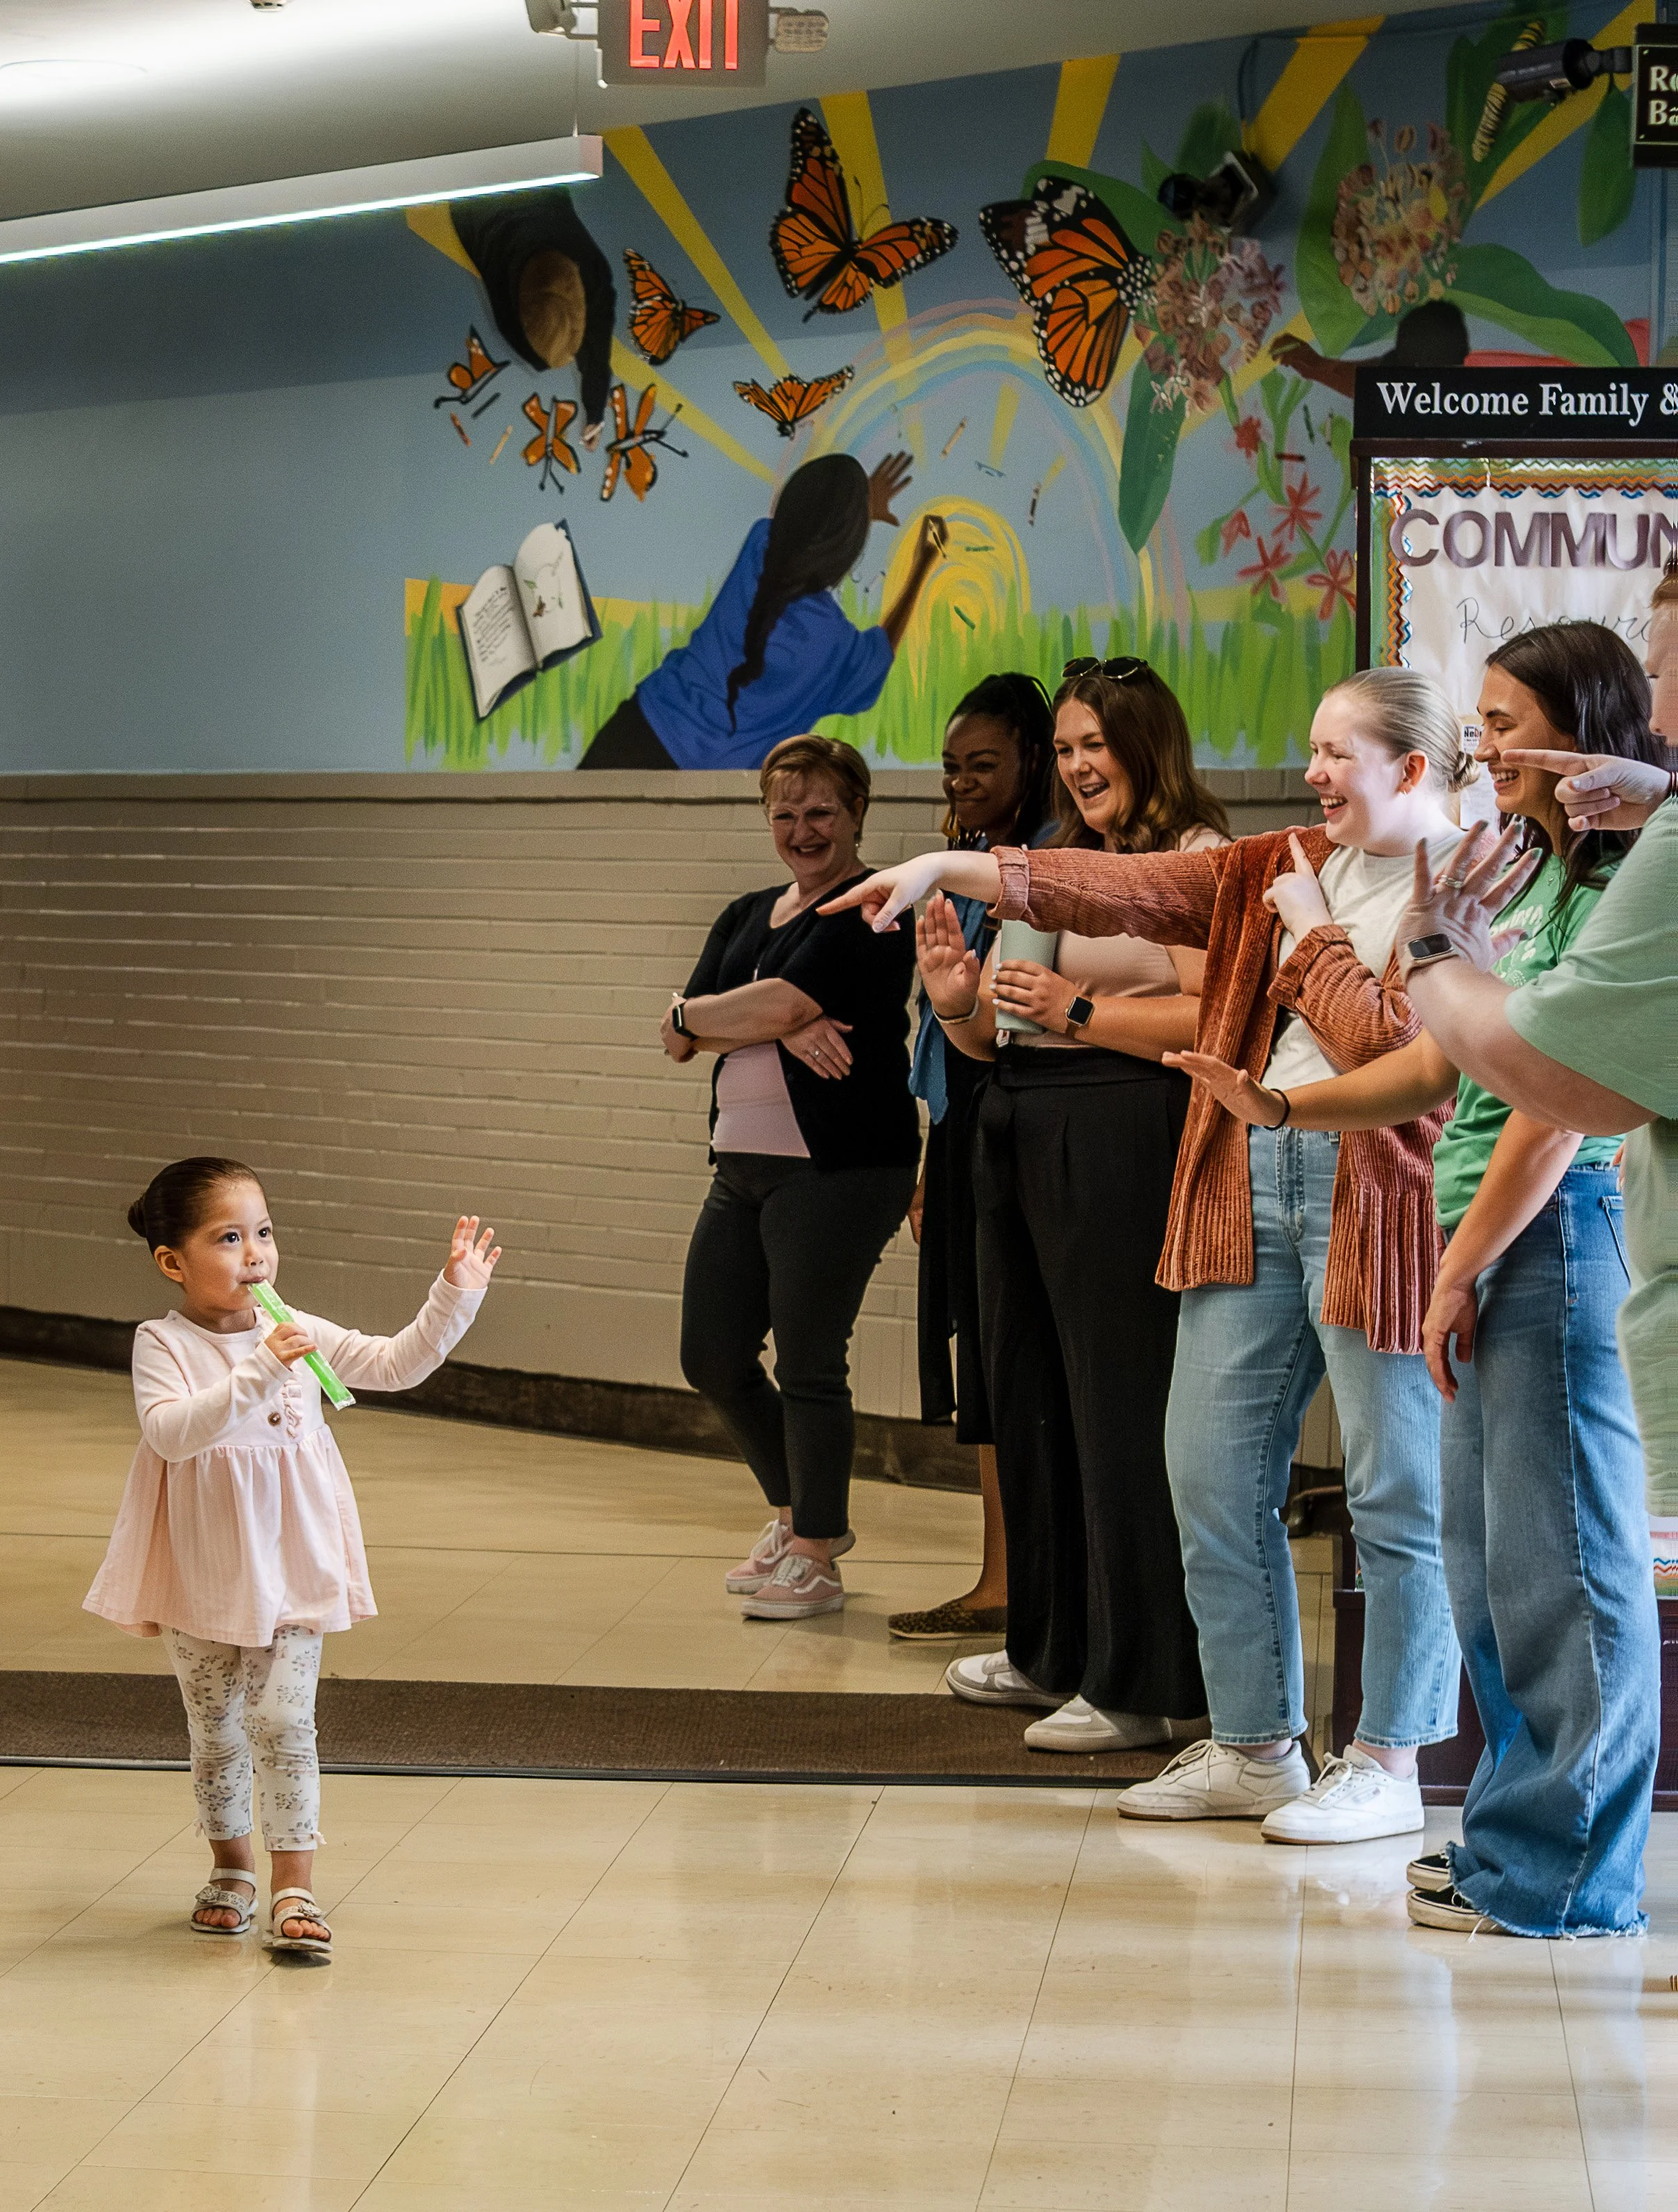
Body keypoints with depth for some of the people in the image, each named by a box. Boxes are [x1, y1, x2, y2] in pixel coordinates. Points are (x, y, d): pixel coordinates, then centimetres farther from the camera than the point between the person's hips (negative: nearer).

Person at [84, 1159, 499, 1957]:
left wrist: (455, 1294, -6)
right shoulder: (164, 1345, -12)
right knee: (215, 1730, 12)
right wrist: (258, 1373, -37)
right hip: (201, 1580, -1)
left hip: (291, 1570, 2)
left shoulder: (298, 1335, 1)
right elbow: (170, 1433, -29)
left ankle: (293, 1891, -2)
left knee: (284, 1724, -6)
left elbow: (397, 1365, 5)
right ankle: (232, 1868, 32)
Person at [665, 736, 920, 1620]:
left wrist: (693, 1013, -1)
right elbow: (682, 1042, 5)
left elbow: (780, 1005, -18)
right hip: (743, 1170, 8)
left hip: (837, 1171, -8)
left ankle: (814, 1559, 11)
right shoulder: (746, 917, 17)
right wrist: (778, 1028, -12)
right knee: (712, 1358, 10)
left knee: (807, 1364, -3)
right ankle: (797, 1515, 31)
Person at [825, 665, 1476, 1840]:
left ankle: (1388, 1767, 12)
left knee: (1397, 1497, 1)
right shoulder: (1276, 870, 15)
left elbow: (1396, 1049, -17)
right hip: (1246, 1188, 7)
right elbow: (1118, 890, 8)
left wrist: (1311, 936, -5)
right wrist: (947, 868, 1)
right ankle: (1255, 1748, 20)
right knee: (1213, 1478, 8)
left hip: (1376, 1204, -7)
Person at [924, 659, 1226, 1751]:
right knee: (1029, 1400, 13)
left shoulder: (1196, 857, -5)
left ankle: (1149, 1683, -1)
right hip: (1020, 1133, 9)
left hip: (1125, 1139, -9)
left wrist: (1079, 1013, -18)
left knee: (1123, 1404, -7)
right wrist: (959, 1003, 3)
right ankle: (1056, 1649, 24)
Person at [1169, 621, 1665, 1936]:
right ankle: (1518, 1839, 23)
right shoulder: (1535, 886, 19)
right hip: (1494, 1241, 10)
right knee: (1489, 1561, 14)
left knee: (1561, 1557, -4)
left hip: (1558, 1236, -10)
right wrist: (1276, 1106, 14)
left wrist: (1465, 1267, -13)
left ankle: (1563, 1875, 3)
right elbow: (1439, 1070, 21)